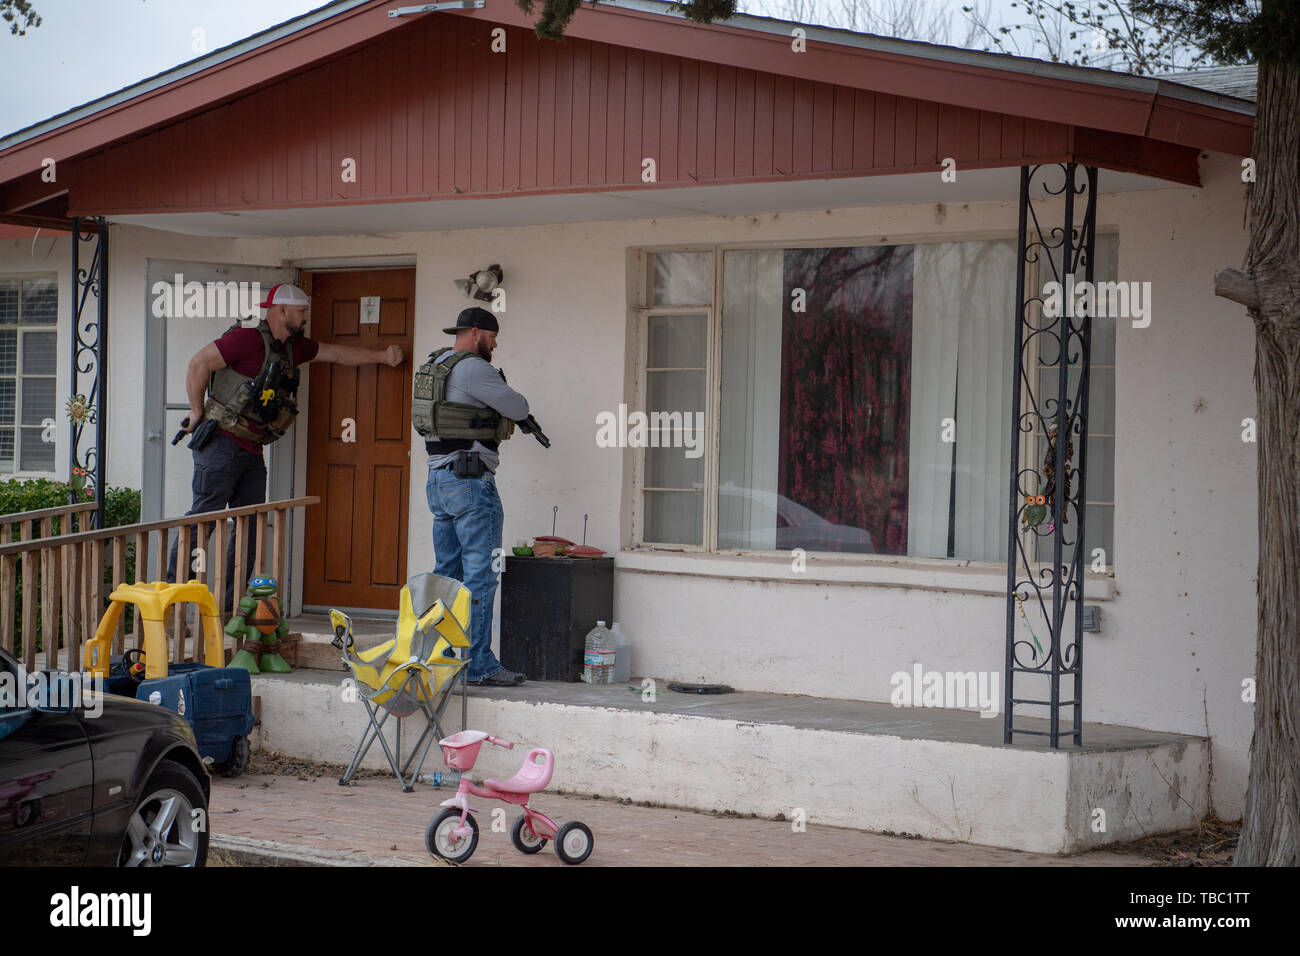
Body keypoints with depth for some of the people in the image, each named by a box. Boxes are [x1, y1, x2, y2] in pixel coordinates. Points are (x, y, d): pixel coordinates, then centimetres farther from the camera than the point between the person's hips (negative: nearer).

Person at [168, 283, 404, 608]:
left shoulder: (293, 347, 14)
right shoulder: (249, 339, -13)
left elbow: (336, 353, 24)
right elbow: (199, 363, -13)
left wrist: (382, 356, 21)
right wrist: (197, 412, -8)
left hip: (252, 452, 9)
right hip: (222, 443, -9)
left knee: (251, 525, 5)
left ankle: (230, 603, 8)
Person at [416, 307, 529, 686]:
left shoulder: (434, 365, 16)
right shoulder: (472, 368, -13)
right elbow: (519, 408, -10)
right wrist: (509, 397, 12)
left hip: (438, 480, 9)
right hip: (471, 481, -9)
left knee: (446, 572, 14)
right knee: (479, 576, -7)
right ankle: (478, 665, -6)